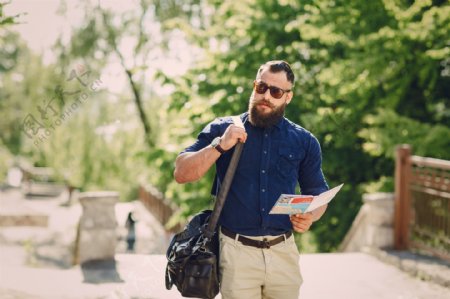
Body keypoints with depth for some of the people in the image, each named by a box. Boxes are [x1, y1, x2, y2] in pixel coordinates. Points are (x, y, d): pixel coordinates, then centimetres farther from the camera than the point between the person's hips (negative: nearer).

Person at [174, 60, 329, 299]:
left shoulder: (304, 142, 8)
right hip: (237, 251, -2)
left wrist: (310, 217, -8)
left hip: (284, 252, 2)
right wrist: (219, 146, -15)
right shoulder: (222, 130, 3)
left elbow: (318, 194, 14)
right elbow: (181, 174, -2)